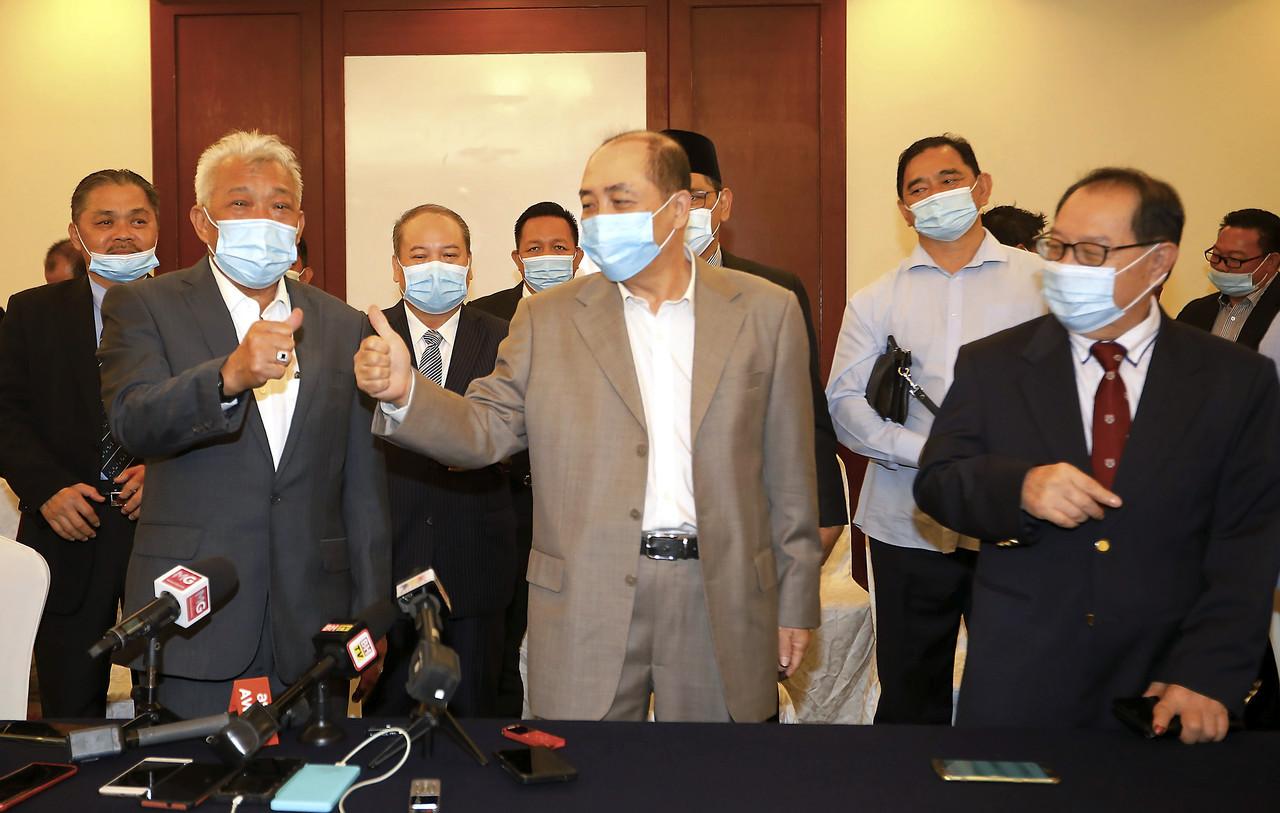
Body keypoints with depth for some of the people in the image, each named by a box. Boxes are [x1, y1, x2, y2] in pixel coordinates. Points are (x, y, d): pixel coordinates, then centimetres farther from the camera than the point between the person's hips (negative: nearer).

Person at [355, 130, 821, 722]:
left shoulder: (766, 312, 3)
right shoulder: (547, 319, 5)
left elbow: (788, 472, 5)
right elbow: (485, 431, 2)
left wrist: (795, 603, 6)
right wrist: (404, 392, -18)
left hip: (723, 601, 1)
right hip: (585, 604, 0)